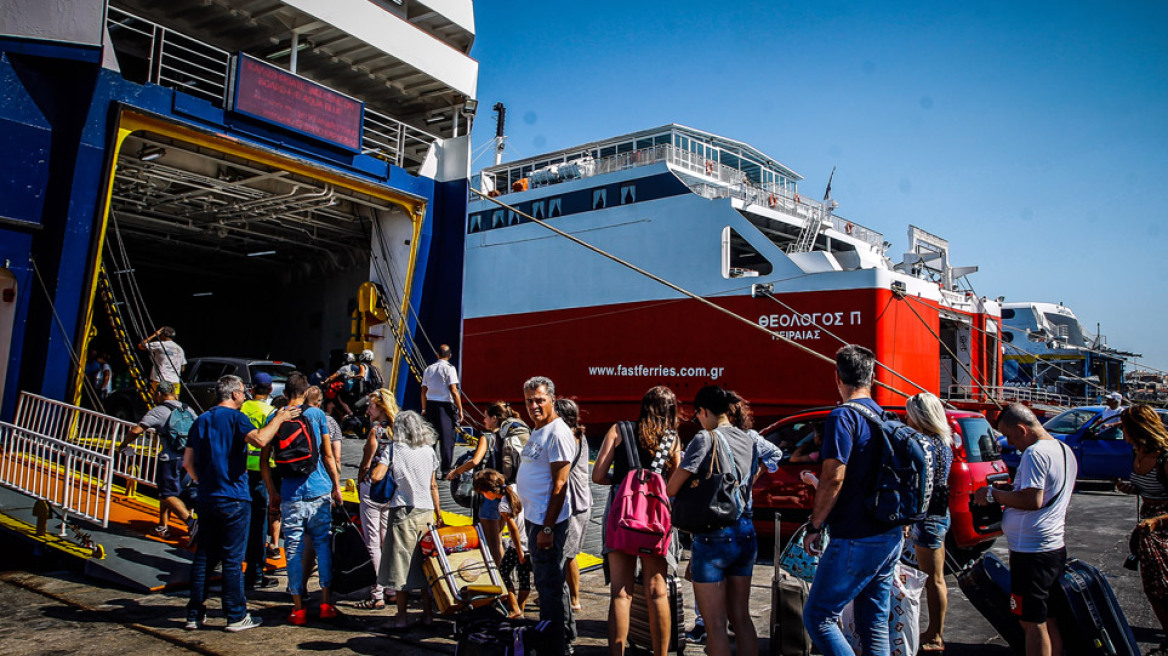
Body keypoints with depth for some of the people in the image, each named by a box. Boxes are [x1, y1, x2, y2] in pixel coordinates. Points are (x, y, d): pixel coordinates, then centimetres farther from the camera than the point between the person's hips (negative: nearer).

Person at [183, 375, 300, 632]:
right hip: (233, 498, -7)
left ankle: (195, 614, 18)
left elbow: (187, 462, 15)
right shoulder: (235, 417, -10)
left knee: (204, 557, 13)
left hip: (206, 499, 7)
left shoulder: (201, 420, 13)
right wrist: (279, 418, -15)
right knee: (232, 559, -1)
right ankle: (236, 616, 7)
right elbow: (260, 439, -28)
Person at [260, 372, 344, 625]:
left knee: (294, 550, 6)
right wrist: (337, 486, 8)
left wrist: (272, 492, 12)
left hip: (290, 495, 1)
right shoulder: (317, 414, 0)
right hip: (319, 491, -1)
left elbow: (264, 460, 3)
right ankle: (326, 604, 9)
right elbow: (327, 455, 0)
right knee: (323, 544, 9)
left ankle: (298, 609, 11)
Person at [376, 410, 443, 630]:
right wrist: (438, 511, 21)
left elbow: (376, 476, -15)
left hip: (403, 512, -4)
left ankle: (402, 618, 6)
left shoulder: (392, 449, -4)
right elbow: (433, 485, 12)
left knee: (401, 565, 2)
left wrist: (378, 458, 5)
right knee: (424, 564, 10)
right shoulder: (429, 450, 8)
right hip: (426, 512, 4)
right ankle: (427, 614, 16)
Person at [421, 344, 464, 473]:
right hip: (445, 406, -5)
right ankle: (446, 470, -3)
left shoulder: (428, 369, 11)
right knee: (447, 438, -1)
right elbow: (454, 391, -12)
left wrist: (424, 409, 23)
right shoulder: (449, 368, -6)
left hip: (430, 405, 5)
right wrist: (460, 410, -8)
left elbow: (423, 391, 13)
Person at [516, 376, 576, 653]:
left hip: (548, 520, -10)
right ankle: (566, 636, 34)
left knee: (549, 583, -2)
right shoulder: (537, 430, 13)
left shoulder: (558, 433, -17)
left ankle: (557, 645, 10)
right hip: (534, 516, 10)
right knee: (550, 580, 20)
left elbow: (559, 485, -21)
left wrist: (547, 528, -22)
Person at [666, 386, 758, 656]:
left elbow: (672, 489, -14)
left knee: (716, 624, 1)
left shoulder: (706, 438, -13)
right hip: (746, 534, 7)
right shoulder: (749, 441, 9)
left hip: (714, 536, -7)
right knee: (741, 617, 17)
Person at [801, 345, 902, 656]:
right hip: (891, 538, 9)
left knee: (818, 616, 0)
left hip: (856, 542, -8)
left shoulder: (843, 417, -14)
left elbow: (833, 478, -20)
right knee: (876, 623, 15)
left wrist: (814, 526, -11)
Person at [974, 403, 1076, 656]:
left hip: (1031, 550, -10)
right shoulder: (1065, 451, 13)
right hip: (1056, 547, 10)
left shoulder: (1035, 453, -19)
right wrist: (1008, 493, 16)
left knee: (1032, 623, -2)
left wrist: (993, 495, -14)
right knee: (1048, 620, 18)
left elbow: (1032, 500, -26)